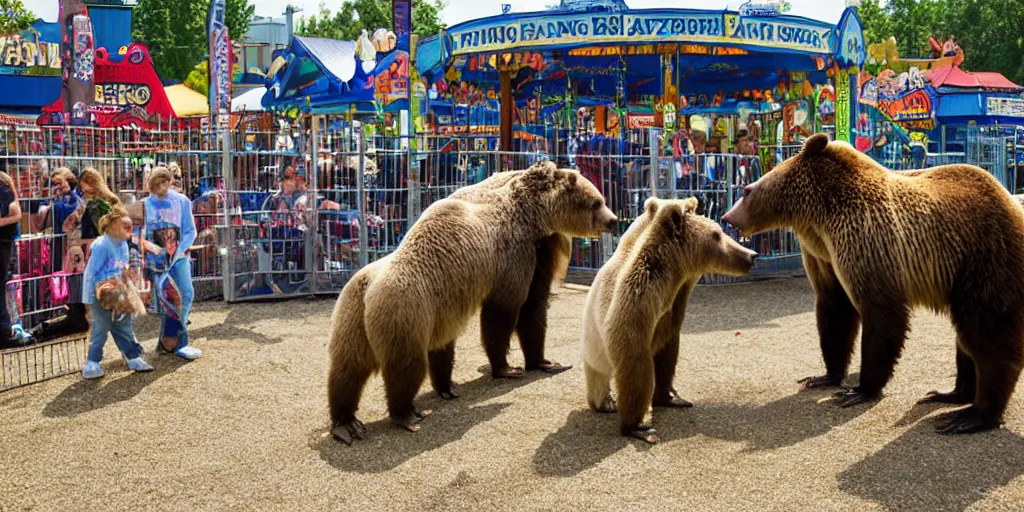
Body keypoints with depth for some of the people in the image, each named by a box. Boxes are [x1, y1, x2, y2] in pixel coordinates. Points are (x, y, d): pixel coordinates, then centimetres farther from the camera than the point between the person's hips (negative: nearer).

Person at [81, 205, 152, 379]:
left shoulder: (123, 244, 3)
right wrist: (100, 290, -22)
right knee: (101, 329, -1)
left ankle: (134, 358, 20)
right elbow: (93, 273, -19)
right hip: (100, 296, -7)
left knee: (124, 326, 12)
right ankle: (92, 364, 11)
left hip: (117, 294, 7)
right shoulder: (101, 245, -21)